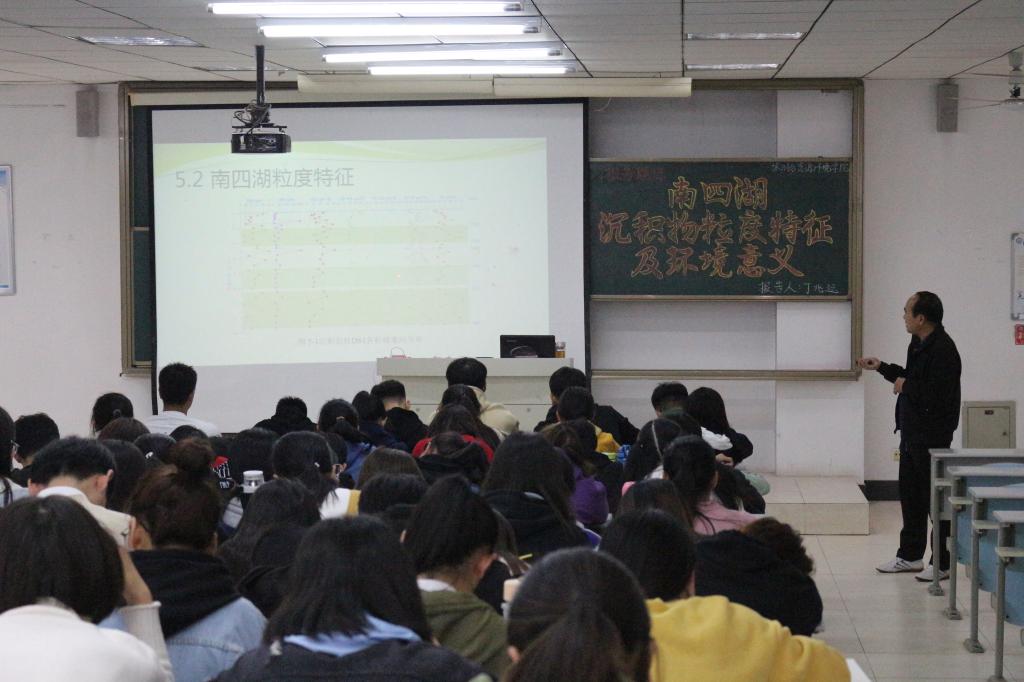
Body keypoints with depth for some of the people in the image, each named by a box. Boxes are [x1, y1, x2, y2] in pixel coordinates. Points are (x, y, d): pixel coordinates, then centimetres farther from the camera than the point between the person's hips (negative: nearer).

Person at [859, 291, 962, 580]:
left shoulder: (942, 350, -21)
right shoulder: (918, 344, 10)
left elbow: (936, 394, -29)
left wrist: (905, 386, -16)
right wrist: (882, 368, 17)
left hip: (932, 435, -10)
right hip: (912, 431, 10)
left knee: (934, 498, -2)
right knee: (910, 494, 17)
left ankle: (941, 564, 7)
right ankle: (910, 555, 28)